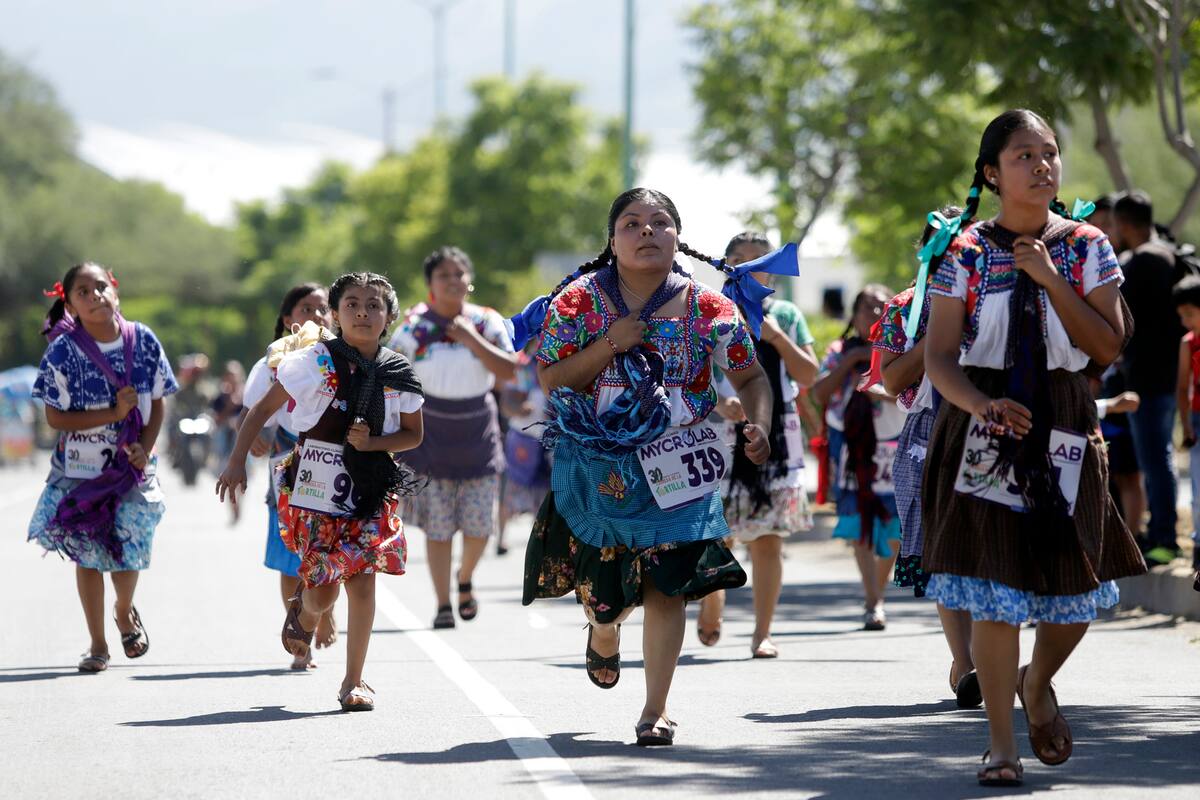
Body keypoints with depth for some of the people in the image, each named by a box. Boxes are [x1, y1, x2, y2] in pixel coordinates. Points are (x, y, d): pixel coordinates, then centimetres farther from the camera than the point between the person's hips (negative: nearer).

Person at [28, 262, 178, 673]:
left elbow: (157, 404, 2)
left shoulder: (142, 340, -6)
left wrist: (145, 448, -13)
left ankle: (124, 612, 34)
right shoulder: (63, 352, -13)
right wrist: (113, 414, -21)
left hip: (132, 467, 1)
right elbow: (55, 417, -13)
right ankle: (97, 644, 20)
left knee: (128, 550, 0)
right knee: (88, 553, 4)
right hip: (81, 469, -1)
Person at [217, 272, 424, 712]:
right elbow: (263, 409, -2)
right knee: (322, 590, -4)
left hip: (370, 487, 2)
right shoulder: (315, 361, -6)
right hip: (316, 485, -2)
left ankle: (353, 681, 5)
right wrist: (236, 462, -9)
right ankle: (304, 613, 36)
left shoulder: (398, 374, 3)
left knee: (362, 580, -7)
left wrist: (372, 442, -7)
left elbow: (413, 434, 13)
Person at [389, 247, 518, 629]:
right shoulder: (414, 326, -3)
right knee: (437, 528, -3)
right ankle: (443, 604, 5)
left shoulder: (487, 322, 1)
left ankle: (465, 578, 31)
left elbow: (508, 371, -8)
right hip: (431, 436, -1)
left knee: (479, 525, 1)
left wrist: (473, 340, -18)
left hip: (478, 435, 1)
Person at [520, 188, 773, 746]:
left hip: (674, 468, 0)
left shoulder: (707, 308, -3)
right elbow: (551, 380, -6)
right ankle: (603, 636, 50)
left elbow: (750, 375, 1)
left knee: (666, 585, -10)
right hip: (596, 466, 0)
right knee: (602, 588, 11)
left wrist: (759, 425, -18)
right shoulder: (578, 301, -4)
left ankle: (656, 709, -1)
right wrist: (608, 345, -19)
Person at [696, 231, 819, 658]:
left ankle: (762, 633, 2)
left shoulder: (786, 315, 10)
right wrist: (719, 403, -22)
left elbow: (809, 375, 5)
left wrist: (778, 338, -8)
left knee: (768, 539, -2)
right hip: (723, 432, -1)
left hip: (777, 438, 1)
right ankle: (711, 599, 25)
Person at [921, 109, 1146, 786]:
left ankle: (1038, 686, 37)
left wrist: (1051, 280, -11)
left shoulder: (1086, 246, 4)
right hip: (985, 429, -2)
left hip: (1064, 432, 2)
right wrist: (980, 405, -24)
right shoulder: (966, 251, -1)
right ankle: (1002, 745, 2)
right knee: (994, 591, -7)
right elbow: (940, 356, -4)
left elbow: (1109, 347, -2)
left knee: (1074, 590, 5)